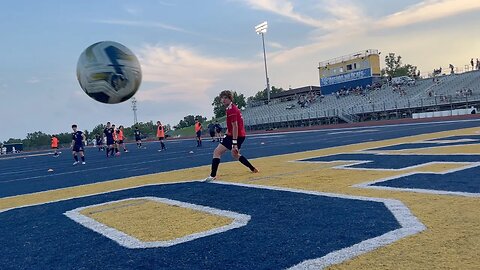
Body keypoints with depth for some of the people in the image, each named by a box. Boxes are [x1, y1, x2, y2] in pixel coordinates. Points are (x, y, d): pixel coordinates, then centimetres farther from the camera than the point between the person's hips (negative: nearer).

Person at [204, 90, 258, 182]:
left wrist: (234, 143, -26)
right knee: (235, 155, 28)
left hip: (235, 136, -11)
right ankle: (253, 169, 35)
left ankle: (213, 176, -17)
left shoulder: (231, 110, -17)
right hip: (241, 135, 11)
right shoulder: (233, 108, 15)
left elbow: (235, 126, -23)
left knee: (217, 152, -12)